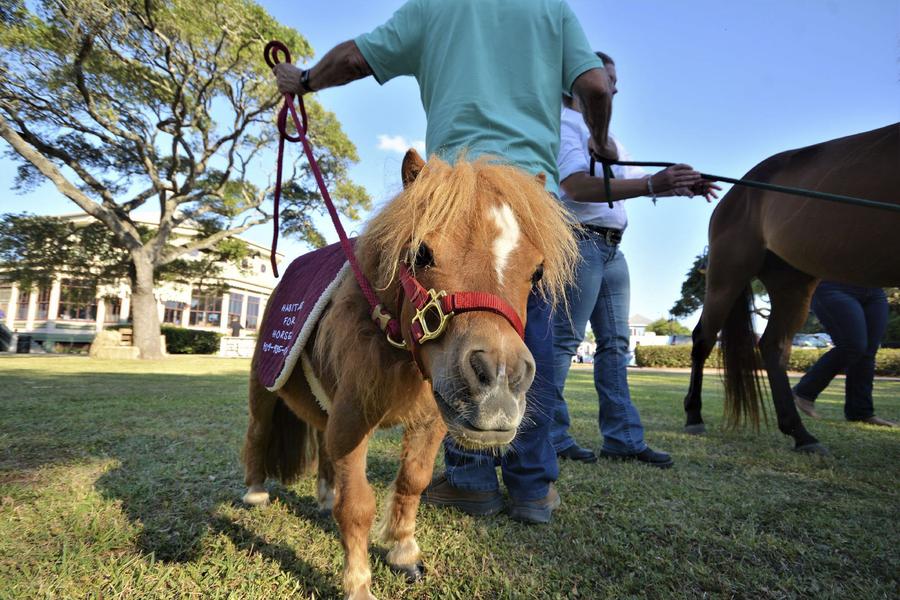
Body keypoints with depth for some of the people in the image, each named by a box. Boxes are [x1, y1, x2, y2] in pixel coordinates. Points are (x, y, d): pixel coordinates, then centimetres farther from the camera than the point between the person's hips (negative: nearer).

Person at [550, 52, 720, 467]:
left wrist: (680, 187, 4)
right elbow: (577, 186, -21)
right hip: (578, 244, -10)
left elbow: (635, 180, 23)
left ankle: (623, 438, 13)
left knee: (615, 343, 7)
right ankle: (551, 438, 1)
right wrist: (651, 184, -28)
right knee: (562, 341, -7)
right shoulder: (563, 123, -5)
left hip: (610, 249, 10)